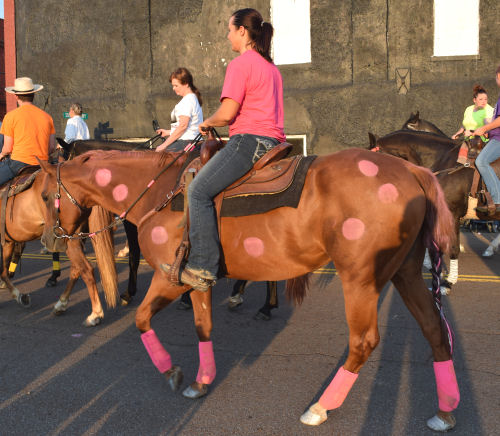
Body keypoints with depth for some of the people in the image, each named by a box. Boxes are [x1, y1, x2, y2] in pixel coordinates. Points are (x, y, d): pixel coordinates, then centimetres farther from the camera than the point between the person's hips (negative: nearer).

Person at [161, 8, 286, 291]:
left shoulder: (240, 64, -7)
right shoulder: (272, 67, 22)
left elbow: (227, 113, -16)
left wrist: (207, 123, 4)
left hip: (249, 140, -10)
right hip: (274, 141, 10)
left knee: (200, 190, -13)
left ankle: (202, 268, -19)